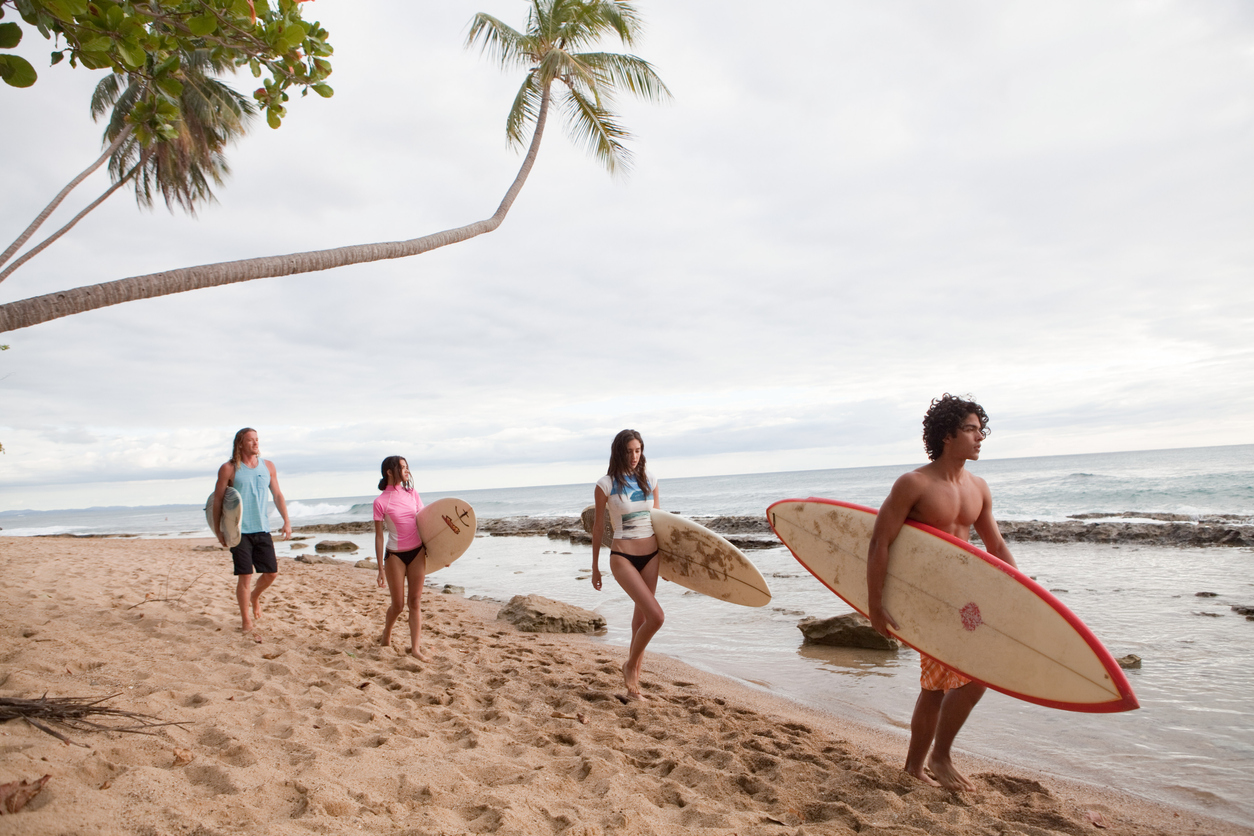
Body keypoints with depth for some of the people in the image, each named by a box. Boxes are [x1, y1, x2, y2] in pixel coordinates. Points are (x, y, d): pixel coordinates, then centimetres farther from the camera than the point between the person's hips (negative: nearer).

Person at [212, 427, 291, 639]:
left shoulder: (268, 466, 7)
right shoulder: (229, 469, -4)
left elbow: (277, 495, 12)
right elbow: (217, 499, 0)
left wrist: (286, 521, 5)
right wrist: (218, 530, -2)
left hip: (262, 530, 4)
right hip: (239, 530, -4)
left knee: (271, 572, 5)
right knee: (245, 576, -4)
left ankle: (255, 597, 38)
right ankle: (247, 624, 8)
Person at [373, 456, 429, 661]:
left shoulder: (412, 494, 5)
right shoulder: (381, 502, -8)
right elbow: (379, 536, -7)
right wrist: (381, 569, -8)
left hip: (418, 552, 4)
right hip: (395, 555, -3)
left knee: (415, 601, 3)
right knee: (398, 604, 6)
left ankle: (415, 648, 6)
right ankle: (386, 637, 34)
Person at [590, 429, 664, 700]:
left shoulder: (649, 481, 7)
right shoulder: (606, 484, -6)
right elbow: (598, 526, 1)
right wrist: (595, 567, 5)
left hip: (651, 555, 5)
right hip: (623, 557, -5)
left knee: (641, 617, 9)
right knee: (656, 616, -16)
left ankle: (634, 680, 24)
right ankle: (630, 665, 8)